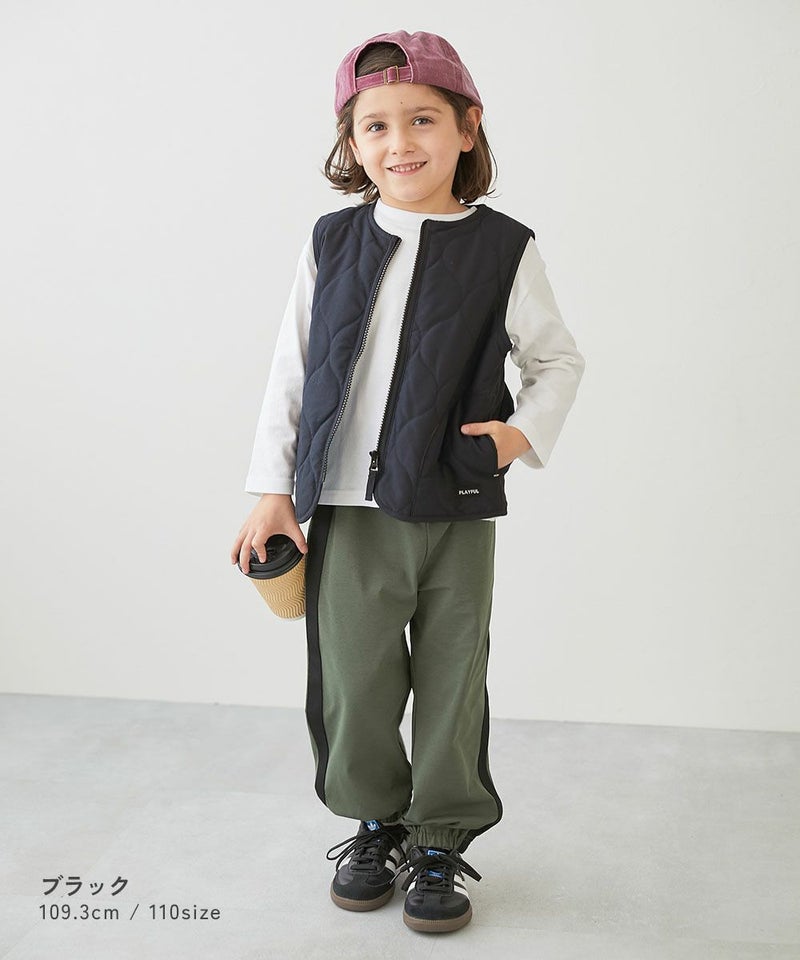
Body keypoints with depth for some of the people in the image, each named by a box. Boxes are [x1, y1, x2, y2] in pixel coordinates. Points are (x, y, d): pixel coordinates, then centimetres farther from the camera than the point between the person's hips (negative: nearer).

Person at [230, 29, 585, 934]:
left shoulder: (504, 249, 0)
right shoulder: (331, 243, 4)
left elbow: (557, 358, 10)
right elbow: (291, 369, 6)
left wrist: (526, 430, -8)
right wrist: (272, 490, 3)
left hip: (455, 515, -1)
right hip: (345, 509, 2)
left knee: (450, 685, 8)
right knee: (350, 680, 8)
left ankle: (441, 842, 28)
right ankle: (375, 824, 33)